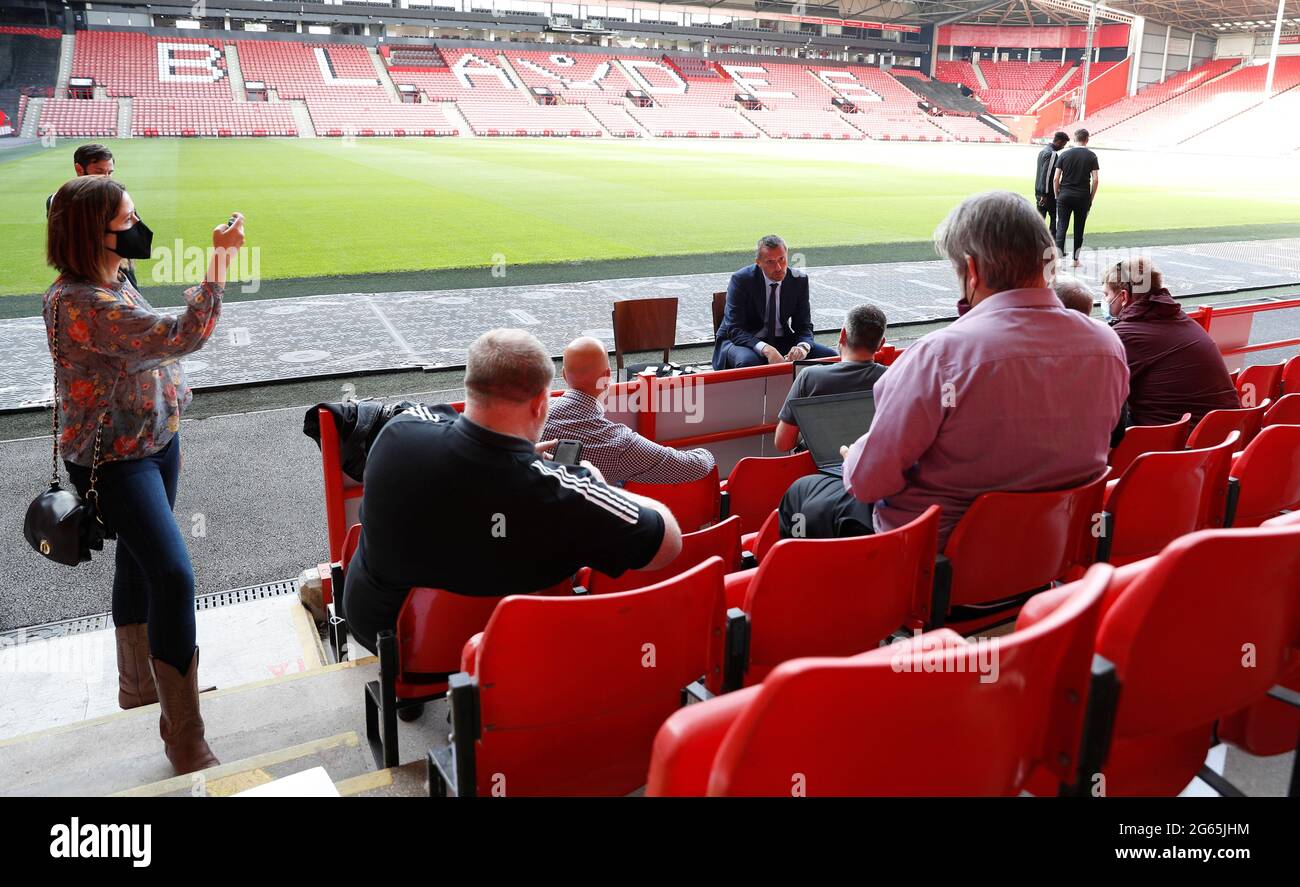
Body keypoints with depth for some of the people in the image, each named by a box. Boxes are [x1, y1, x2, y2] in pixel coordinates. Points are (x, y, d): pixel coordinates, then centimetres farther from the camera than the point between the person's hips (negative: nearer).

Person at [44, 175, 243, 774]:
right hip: (113, 459, -10)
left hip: (156, 439, 10)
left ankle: (138, 682, 41)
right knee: (174, 576, -15)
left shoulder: (115, 279, 3)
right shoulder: (76, 303, -27)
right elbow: (182, 338, -35)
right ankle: (185, 741, -5)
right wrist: (219, 261, -34)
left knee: (139, 562, 21)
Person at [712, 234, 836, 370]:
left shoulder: (799, 280, -4)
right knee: (748, 360, -39)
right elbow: (734, 329, -21)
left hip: (782, 341, 4)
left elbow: (804, 326, -1)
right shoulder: (741, 280, -16)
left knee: (829, 356, -14)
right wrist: (766, 349, -37)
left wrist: (803, 346, -26)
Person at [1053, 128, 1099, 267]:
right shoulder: (1091, 156, 0)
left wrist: (1057, 196, 7)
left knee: (1061, 226, 1)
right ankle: (1075, 260, 16)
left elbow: (1055, 179, -3)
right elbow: (1095, 180, -4)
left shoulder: (1064, 155, 1)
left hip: (1065, 195, 0)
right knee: (1079, 229, 9)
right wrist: (1091, 199, 5)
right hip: (1083, 197, 0)